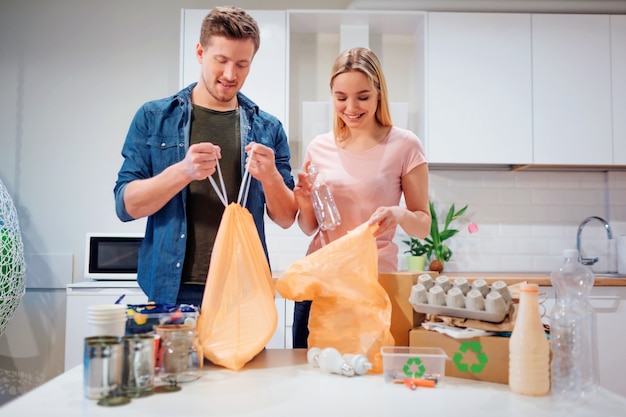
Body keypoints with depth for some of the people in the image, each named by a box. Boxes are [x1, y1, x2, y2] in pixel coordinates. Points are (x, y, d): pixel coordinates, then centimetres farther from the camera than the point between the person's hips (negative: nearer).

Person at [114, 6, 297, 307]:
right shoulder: (153, 117, 2)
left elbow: (286, 218, 4)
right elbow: (125, 206, -4)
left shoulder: (268, 128, 4)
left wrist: (270, 176, -17)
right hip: (172, 291, 0)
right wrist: (183, 171, -21)